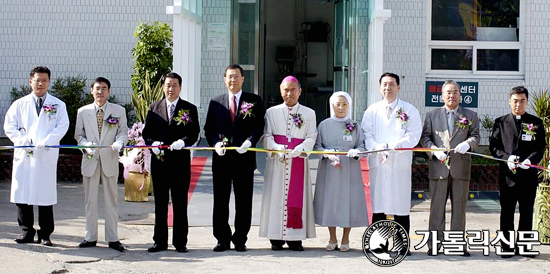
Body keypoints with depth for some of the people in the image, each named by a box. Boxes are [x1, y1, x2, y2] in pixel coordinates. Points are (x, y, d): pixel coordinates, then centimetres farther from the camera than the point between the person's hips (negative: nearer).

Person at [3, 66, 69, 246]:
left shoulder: (58, 105, 9)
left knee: (46, 195, 0)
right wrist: (23, 142, -8)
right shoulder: (19, 104, 13)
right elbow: (9, 126, 8)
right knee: (22, 193, 0)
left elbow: (62, 127, -1)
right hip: (23, 155, 1)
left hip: (47, 155, -1)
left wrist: (44, 143, -14)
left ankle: (45, 235, 7)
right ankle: (27, 231, 10)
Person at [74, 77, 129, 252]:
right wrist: (86, 144, -10)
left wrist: (119, 142, -18)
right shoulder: (83, 112, 7)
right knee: (90, 200, 6)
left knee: (111, 199, 2)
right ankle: (91, 237, 15)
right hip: (90, 159, 1)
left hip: (110, 160, -1)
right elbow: (79, 134, 10)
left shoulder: (119, 111, 5)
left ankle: (112, 239, 8)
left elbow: (123, 132, 4)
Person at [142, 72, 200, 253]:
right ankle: (160, 241, 14)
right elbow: (147, 132, 10)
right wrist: (153, 143, -11)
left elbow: (194, 133, 0)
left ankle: (180, 242, 10)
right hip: (159, 161, 2)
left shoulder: (190, 109, 5)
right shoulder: (154, 108, 12)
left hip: (180, 162, -2)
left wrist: (182, 141, -19)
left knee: (180, 204, 3)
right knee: (160, 203, 7)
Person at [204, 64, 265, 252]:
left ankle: (240, 240, 13)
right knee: (220, 202, 5)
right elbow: (209, 128, 10)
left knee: (244, 203, 3)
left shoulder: (255, 101, 6)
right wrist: (216, 143, -9)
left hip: (244, 158, -2)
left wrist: (250, 141, -18)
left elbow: (259, 126, -1)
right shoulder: (216, 102, 13)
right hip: (221, 158, 2)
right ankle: (223, 240, 14)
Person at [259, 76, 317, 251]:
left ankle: (295, 238, 2)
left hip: (299, 161, 0)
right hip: (276, 162, 0)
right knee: (276, 197, -2)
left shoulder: (309, 113, 10)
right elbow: (266, 136, 3)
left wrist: (298, 150, -17)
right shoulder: (271, 112, 10)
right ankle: (276, 238, 3)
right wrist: (278, 149, -16)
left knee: (297, 198, -2)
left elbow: (311, 138, 2)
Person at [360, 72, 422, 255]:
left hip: (400, 163, -2)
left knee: (401, 203, -1)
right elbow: (366, 134, 5)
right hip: (377, 163, 2)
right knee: (377, 202, 2)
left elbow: (413, 136, -2)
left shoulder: (409, 110, 7)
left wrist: (392, 147, -15)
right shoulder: (372, 111, 14)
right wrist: (378, 148, -14)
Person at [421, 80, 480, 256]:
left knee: (459, 207, 4)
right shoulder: (432, 115, 12)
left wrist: (467, 144, -17)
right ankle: (435, 243, 7)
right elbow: (425, 137, 6)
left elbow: (475, 136, 6)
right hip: (438, 167, 0)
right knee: (437, 206, 1)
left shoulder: (470, 116, 13)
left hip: (461, 167, 1)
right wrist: (435, 150, -12)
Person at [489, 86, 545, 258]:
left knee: (526, 212, 7)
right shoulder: (500, 122, 9)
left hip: (528, 174, 0)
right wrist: (506, 157, -13)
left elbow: (540, 147, 3)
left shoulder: (536, 123, 8)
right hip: (507, 173, 0)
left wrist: (530, 160, -16)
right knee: (507, 212, 3)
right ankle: (507, 246, 10)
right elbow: (493, 146, 5)